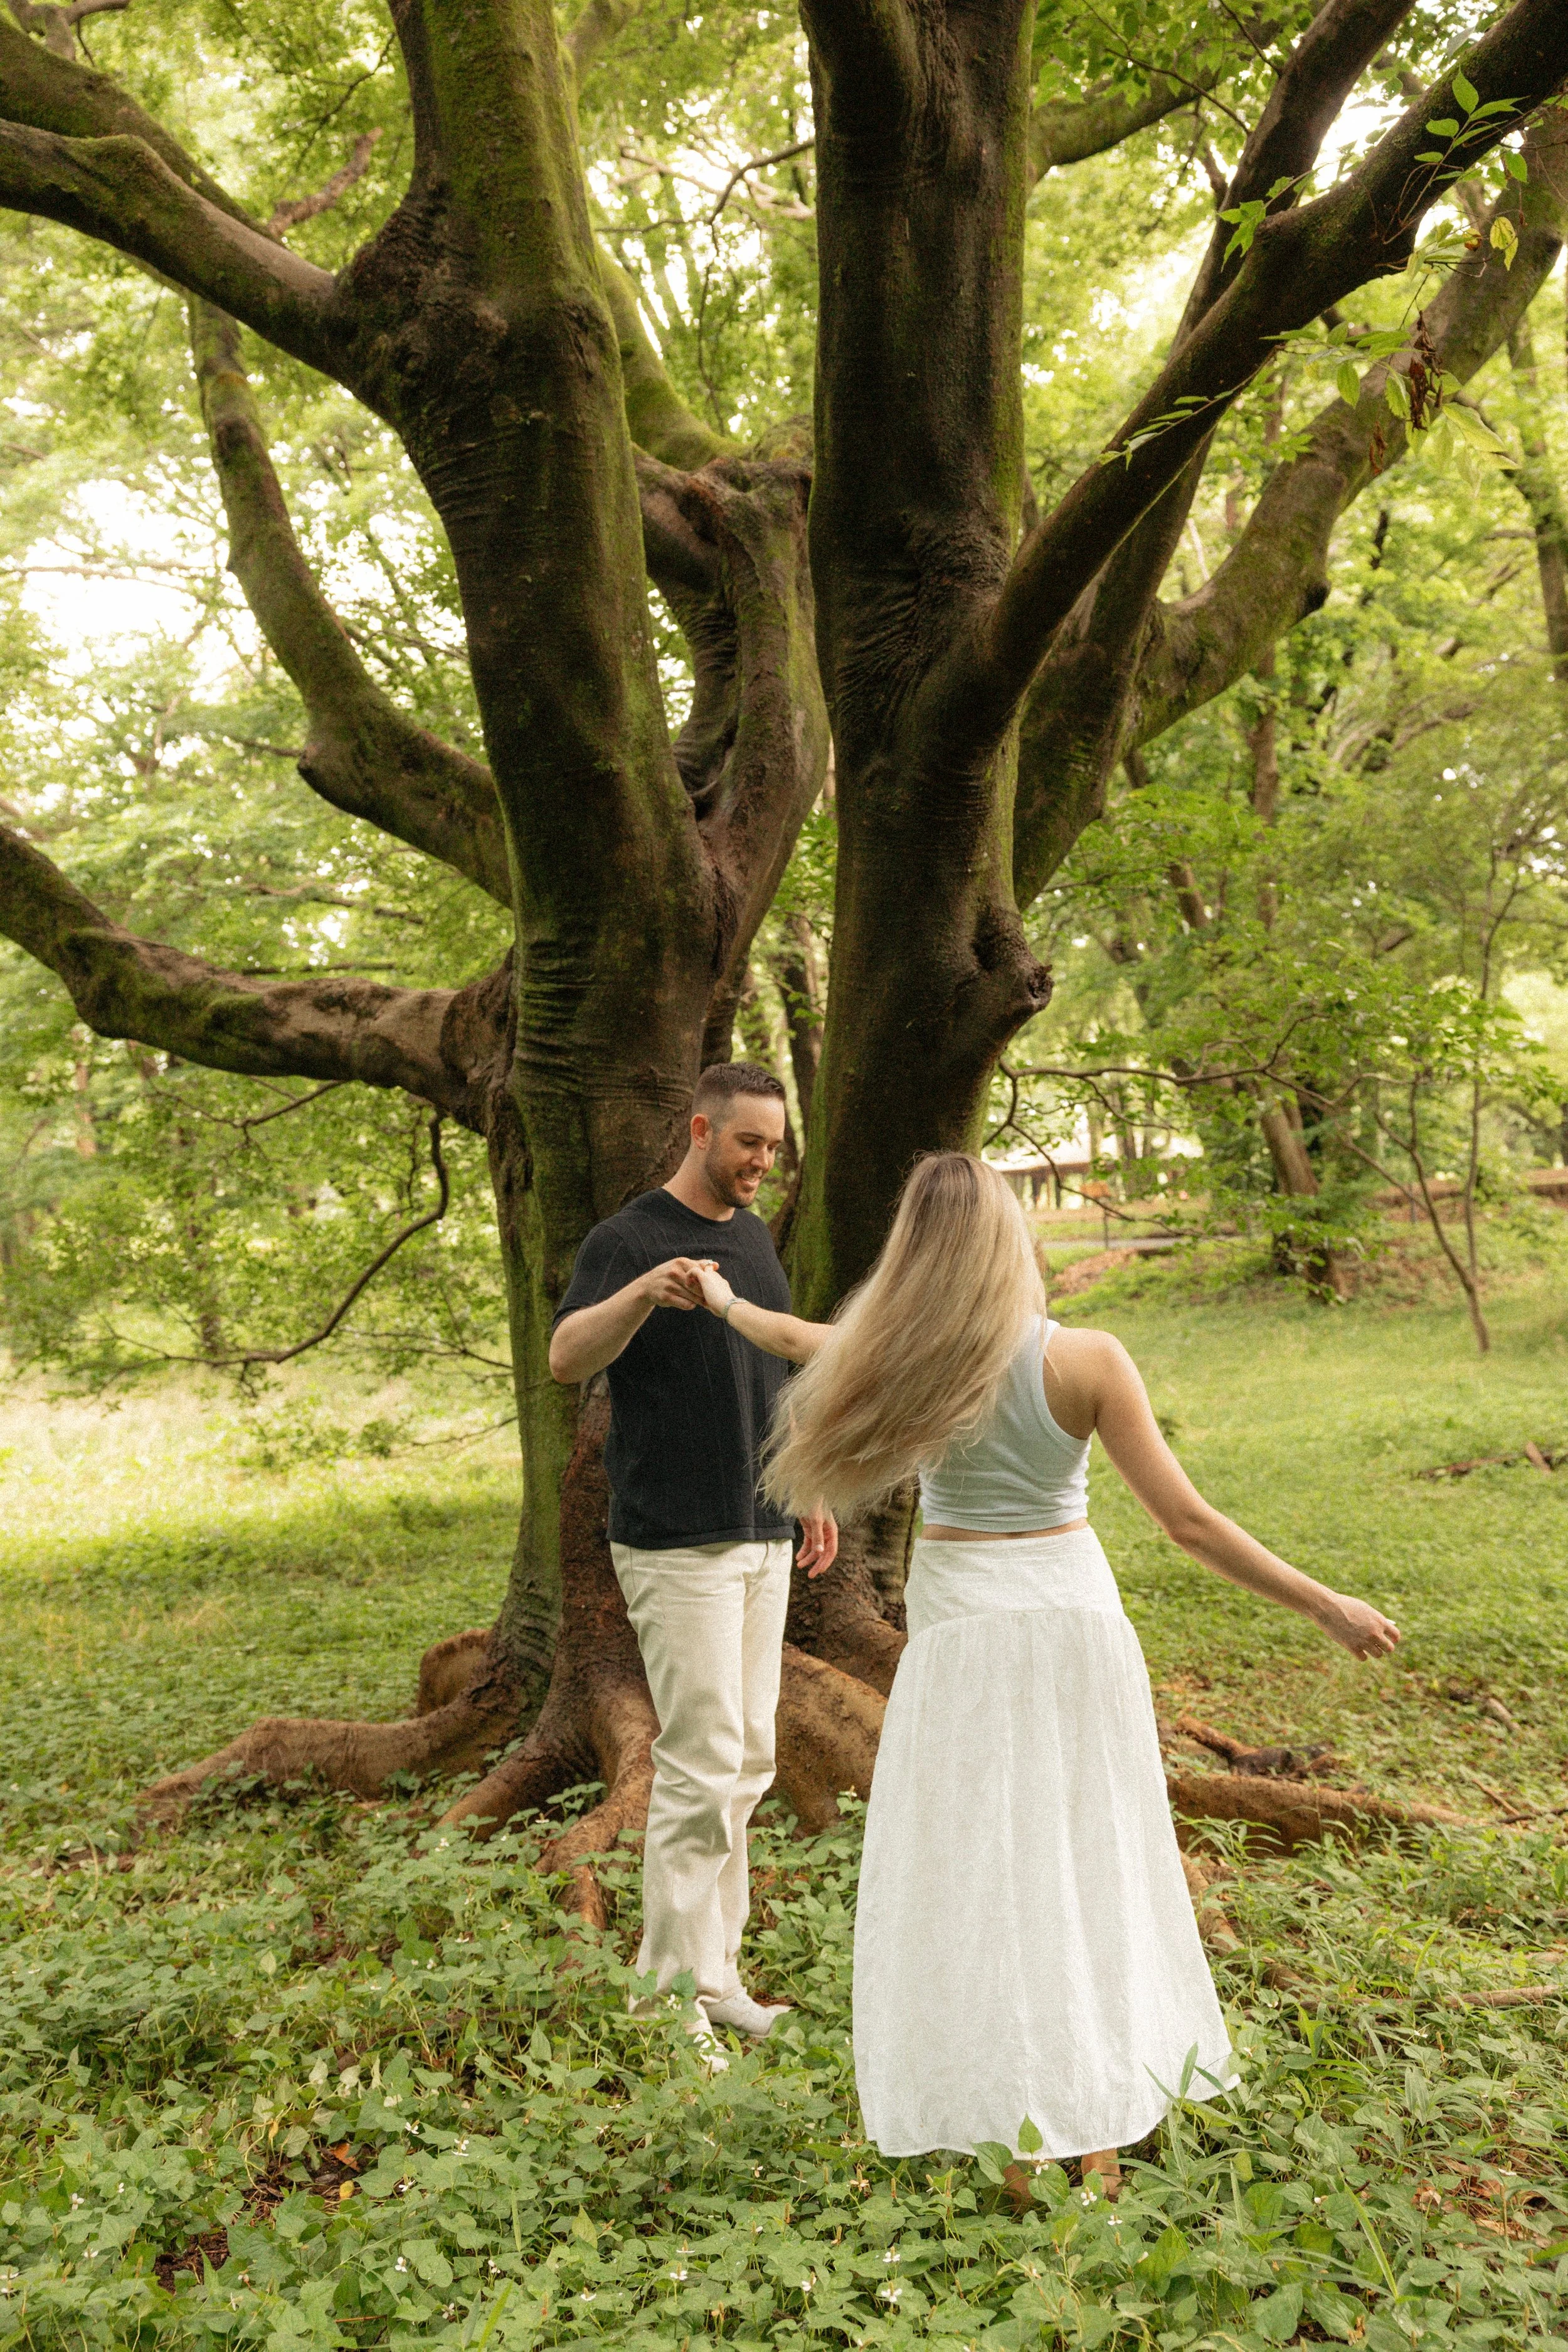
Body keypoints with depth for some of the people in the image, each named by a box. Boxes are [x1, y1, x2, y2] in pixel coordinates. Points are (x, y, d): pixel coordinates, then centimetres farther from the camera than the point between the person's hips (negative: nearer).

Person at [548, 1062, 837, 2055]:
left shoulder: (754, 1234, 13)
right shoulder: (630, 1239, -11)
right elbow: (566, 1357, -29)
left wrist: (810, 1491, 19)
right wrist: (644, 1293, -46)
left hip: (761, 1536, 8)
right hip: (679, 1544, -8)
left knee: (748, 1762, 12)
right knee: (702, 1764, -7)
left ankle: (718, 1968, 23)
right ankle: (676, 1989, 5)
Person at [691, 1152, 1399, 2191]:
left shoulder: (903, 1359, -10)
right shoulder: (1088, 1361, -14)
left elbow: (798, 1339, 11)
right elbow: (1189, 1522, -14)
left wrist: (722, 1297, 33)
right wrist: (1329, 1608, -5)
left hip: (962, 1626, 0)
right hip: (1073, 1610, 1)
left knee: (966, 1869, 8)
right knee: (1084, 1857, 13)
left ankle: (1001, 2124, 13)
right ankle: (1098, 2126, 21)